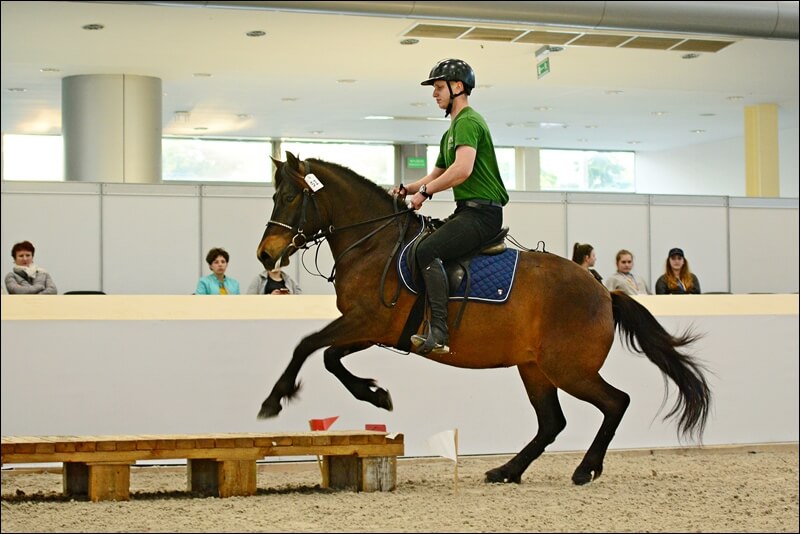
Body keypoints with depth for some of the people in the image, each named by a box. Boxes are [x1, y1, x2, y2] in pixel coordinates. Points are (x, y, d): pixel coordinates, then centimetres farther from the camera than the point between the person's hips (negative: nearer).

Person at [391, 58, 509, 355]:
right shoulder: (451, 131, 24)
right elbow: (437, 175, 28)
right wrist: (407, 189, 11)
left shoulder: (468, 122, -10)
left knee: (427, 250, -27)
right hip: (466, 211, 11)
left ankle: (438, 334, -31)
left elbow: (462, 170, -25)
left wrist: (425, 191, -16)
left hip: (482, 211, -11)